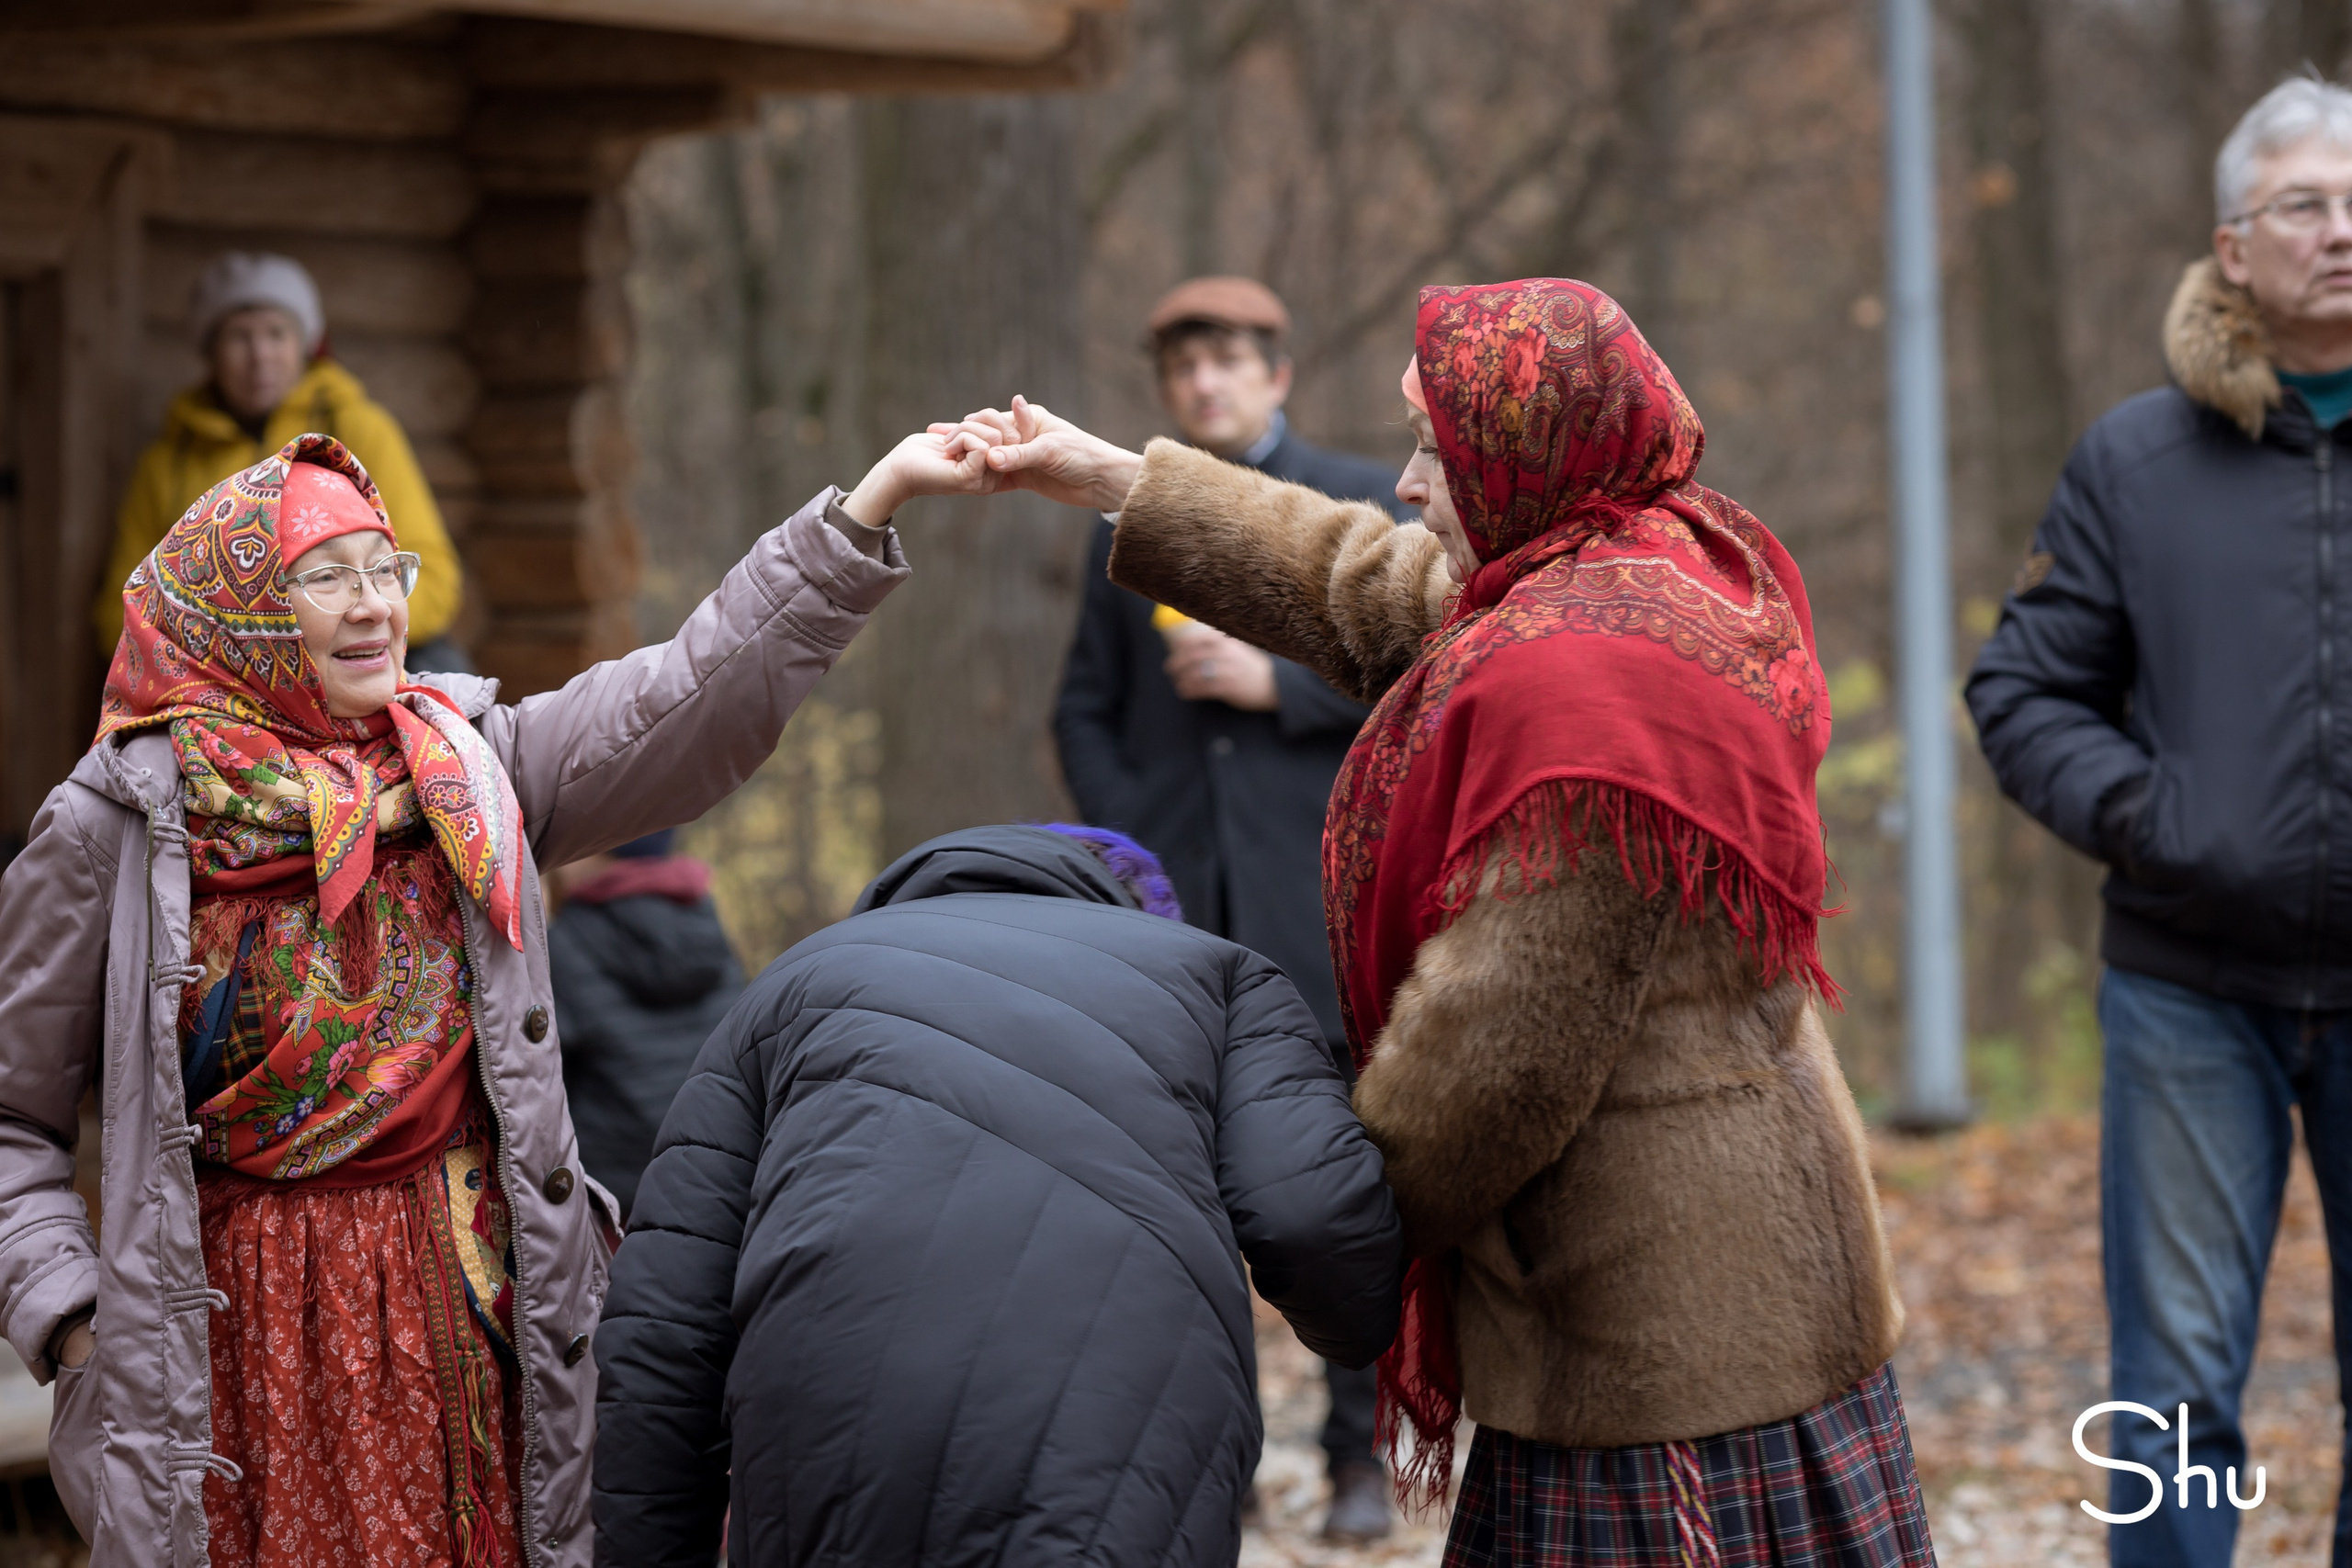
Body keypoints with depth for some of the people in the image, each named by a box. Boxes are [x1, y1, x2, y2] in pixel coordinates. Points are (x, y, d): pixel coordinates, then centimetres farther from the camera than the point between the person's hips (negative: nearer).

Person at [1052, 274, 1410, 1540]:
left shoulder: (1366, 507, 4)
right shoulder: (1128, 530, 14)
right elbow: (1084, 709, 15)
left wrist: (1274, 682, -15)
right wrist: (1121, 838, -1)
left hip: (1318, 898, -3)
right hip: (1174, 902, 3)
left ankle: (1363, 1453, 5)